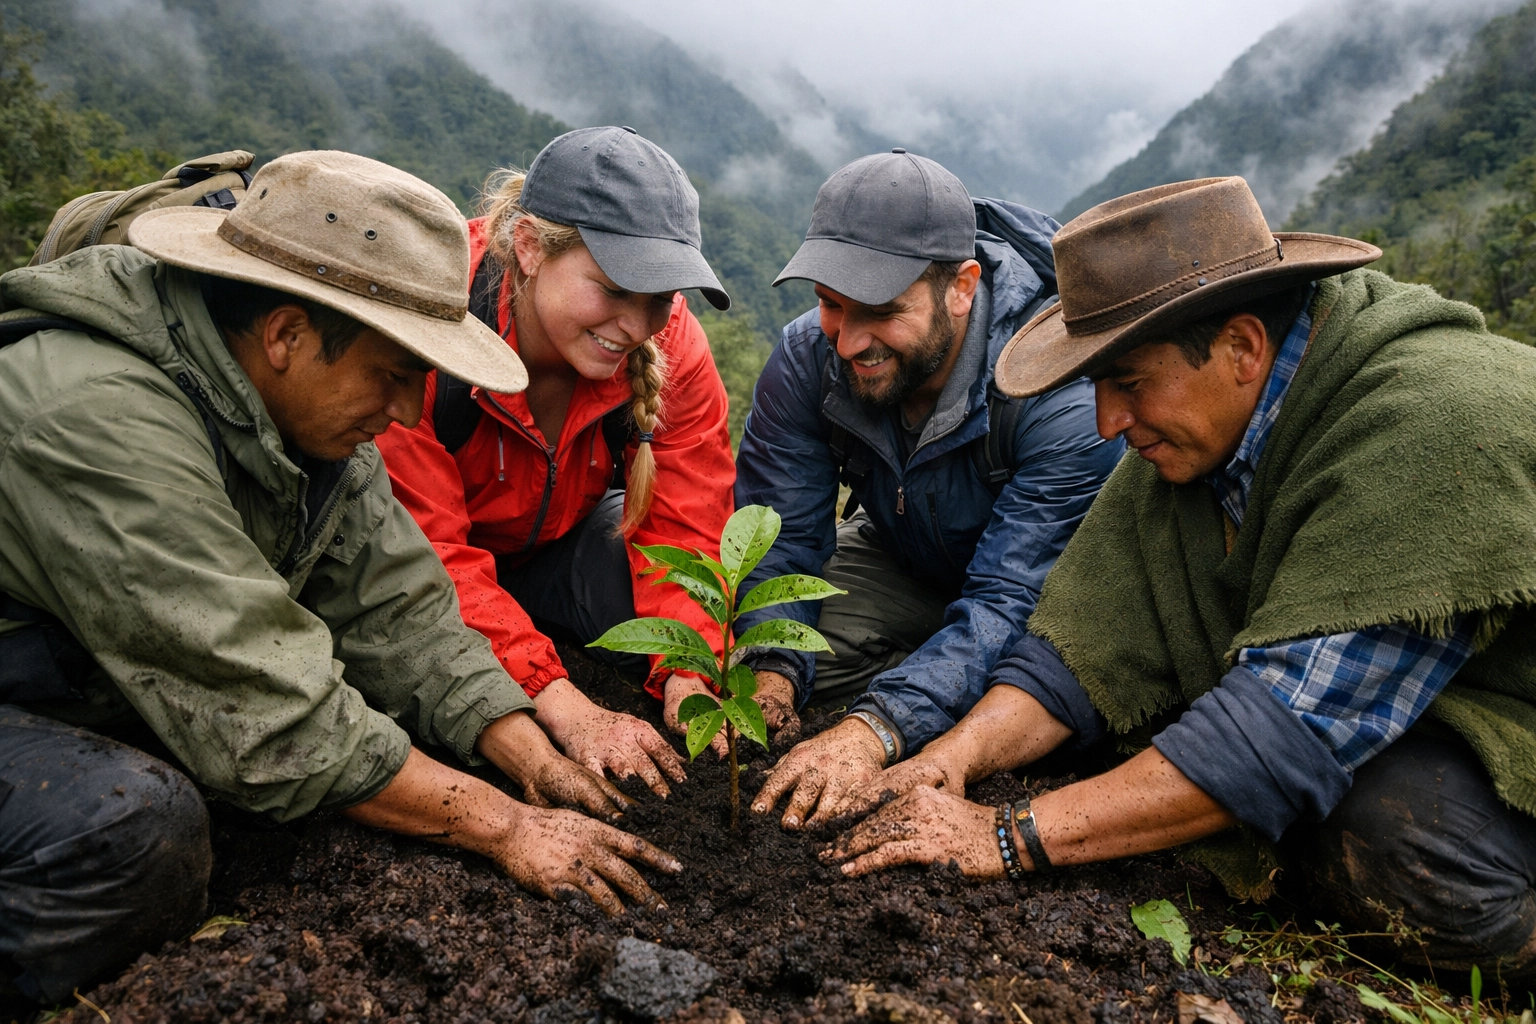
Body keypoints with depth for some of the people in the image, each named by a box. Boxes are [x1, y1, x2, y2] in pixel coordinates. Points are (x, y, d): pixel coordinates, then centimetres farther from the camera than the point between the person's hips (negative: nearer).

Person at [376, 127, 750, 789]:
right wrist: (570, 713, -43)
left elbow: (683, 527, -18)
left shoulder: (673, 345, -21)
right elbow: (429, 554, -34)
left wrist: (689, 682, -35)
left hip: (557, 545, 3)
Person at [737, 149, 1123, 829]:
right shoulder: (807, 356, -22)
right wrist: (769, 678, -37)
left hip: (1052, 587, -2)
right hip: (906, 562, 3)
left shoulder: (1065, 390, -36)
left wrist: (874, 730, -51)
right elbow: (778, 536, -19)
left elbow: (1009, 600, -39)